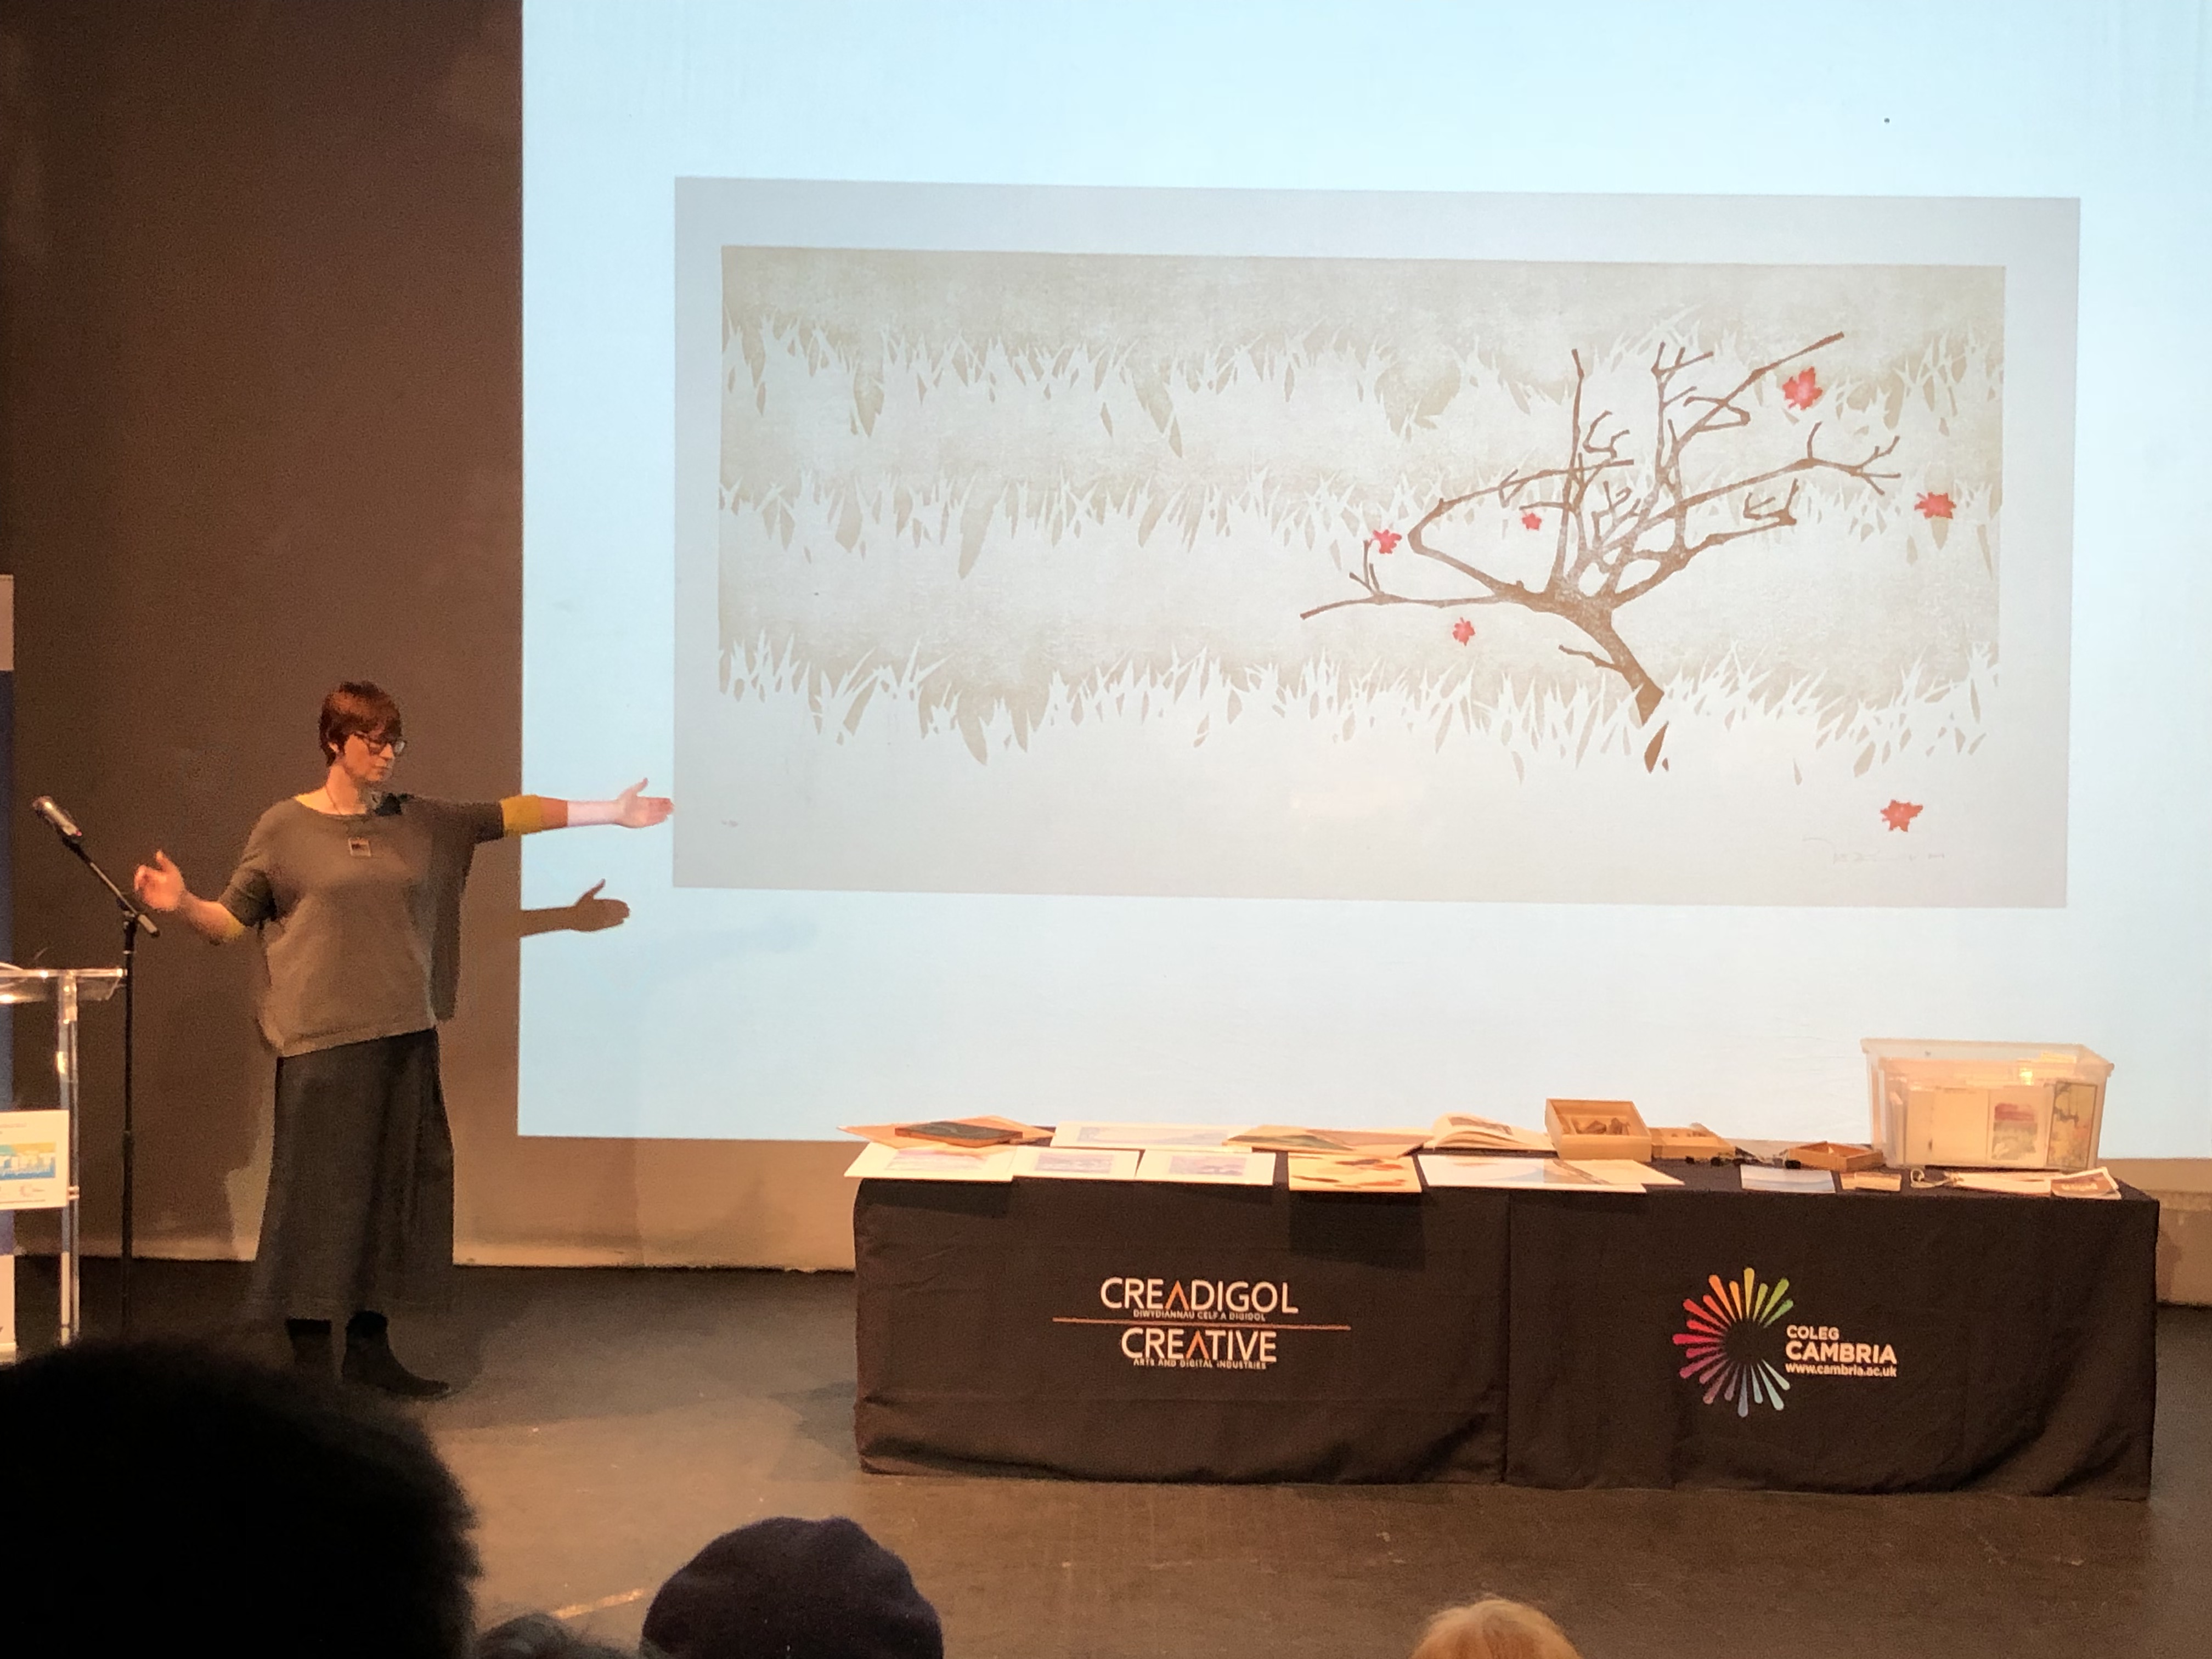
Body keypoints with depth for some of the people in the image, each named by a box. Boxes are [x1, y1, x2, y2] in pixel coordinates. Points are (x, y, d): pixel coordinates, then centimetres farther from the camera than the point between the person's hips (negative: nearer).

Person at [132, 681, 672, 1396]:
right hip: (322, 1042, -5)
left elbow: (509, 815, 13)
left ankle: (370, 1350, 19)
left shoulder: (419, 821, 10)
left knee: (395, 1190, 8)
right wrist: (182, 904, -18)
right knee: (319, 1196, -3)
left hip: (406, 1039, 5)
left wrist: (608, 811, 13)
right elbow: (231, 920, 2)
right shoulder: (285, 828, -1)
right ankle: (310, 1360, 5)